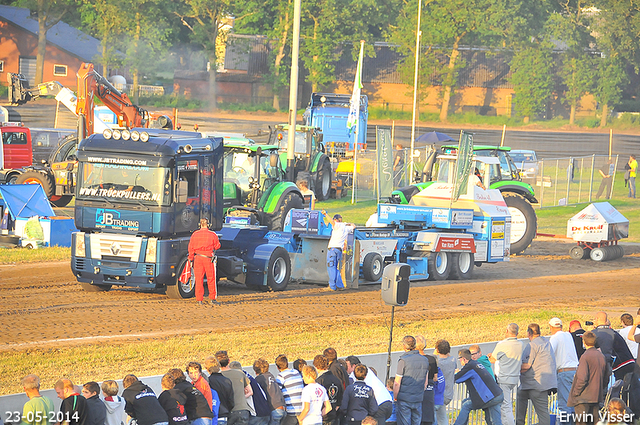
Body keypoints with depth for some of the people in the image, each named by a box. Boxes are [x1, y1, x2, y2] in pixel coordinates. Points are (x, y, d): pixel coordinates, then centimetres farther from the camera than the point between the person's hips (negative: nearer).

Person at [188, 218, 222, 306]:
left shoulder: (195, 235, 2)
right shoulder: (212, 235, -4)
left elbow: (191, 248, 2)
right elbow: (217, 246, 5)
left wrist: (191, 259, 10)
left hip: (197, 258, 2)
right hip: (209, 258, -2)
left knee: (199, 279, 5)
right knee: (211, 279, 6)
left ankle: (199, 300, 4)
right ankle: (212, 299, 6)